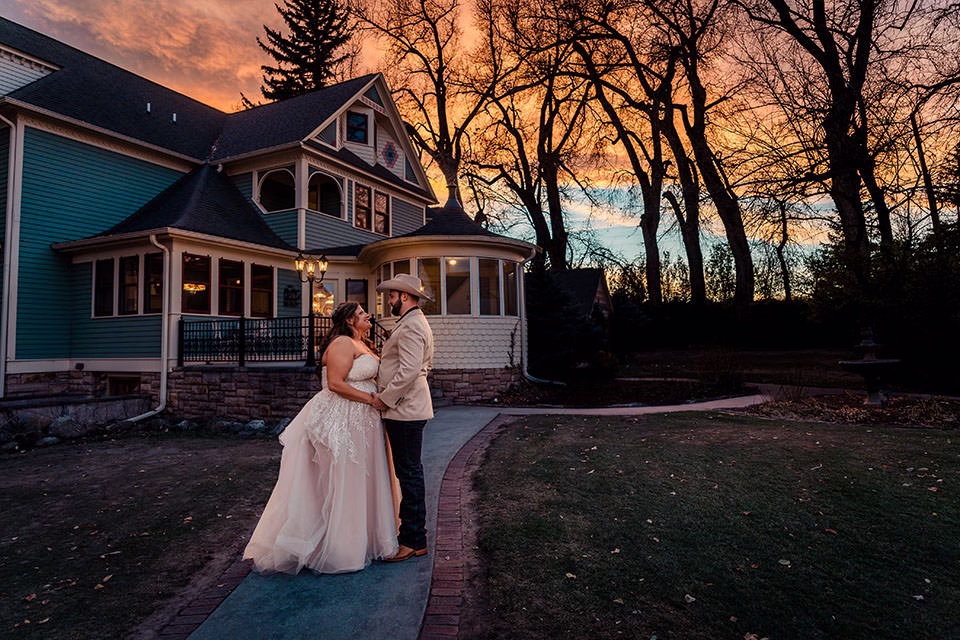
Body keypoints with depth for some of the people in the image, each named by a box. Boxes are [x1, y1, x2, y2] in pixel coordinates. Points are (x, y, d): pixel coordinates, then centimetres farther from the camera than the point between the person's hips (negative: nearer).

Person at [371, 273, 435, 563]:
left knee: (409, 473, -3)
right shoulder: (414, 322, 20)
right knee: (409, 472, 15)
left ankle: (414, 541, 6)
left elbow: (409, 370, -24)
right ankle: (410, 531, 25)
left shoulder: (410, 325, -15)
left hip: (405, 409, -11)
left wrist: (384, 398, -16)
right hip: (405, 408, 11)